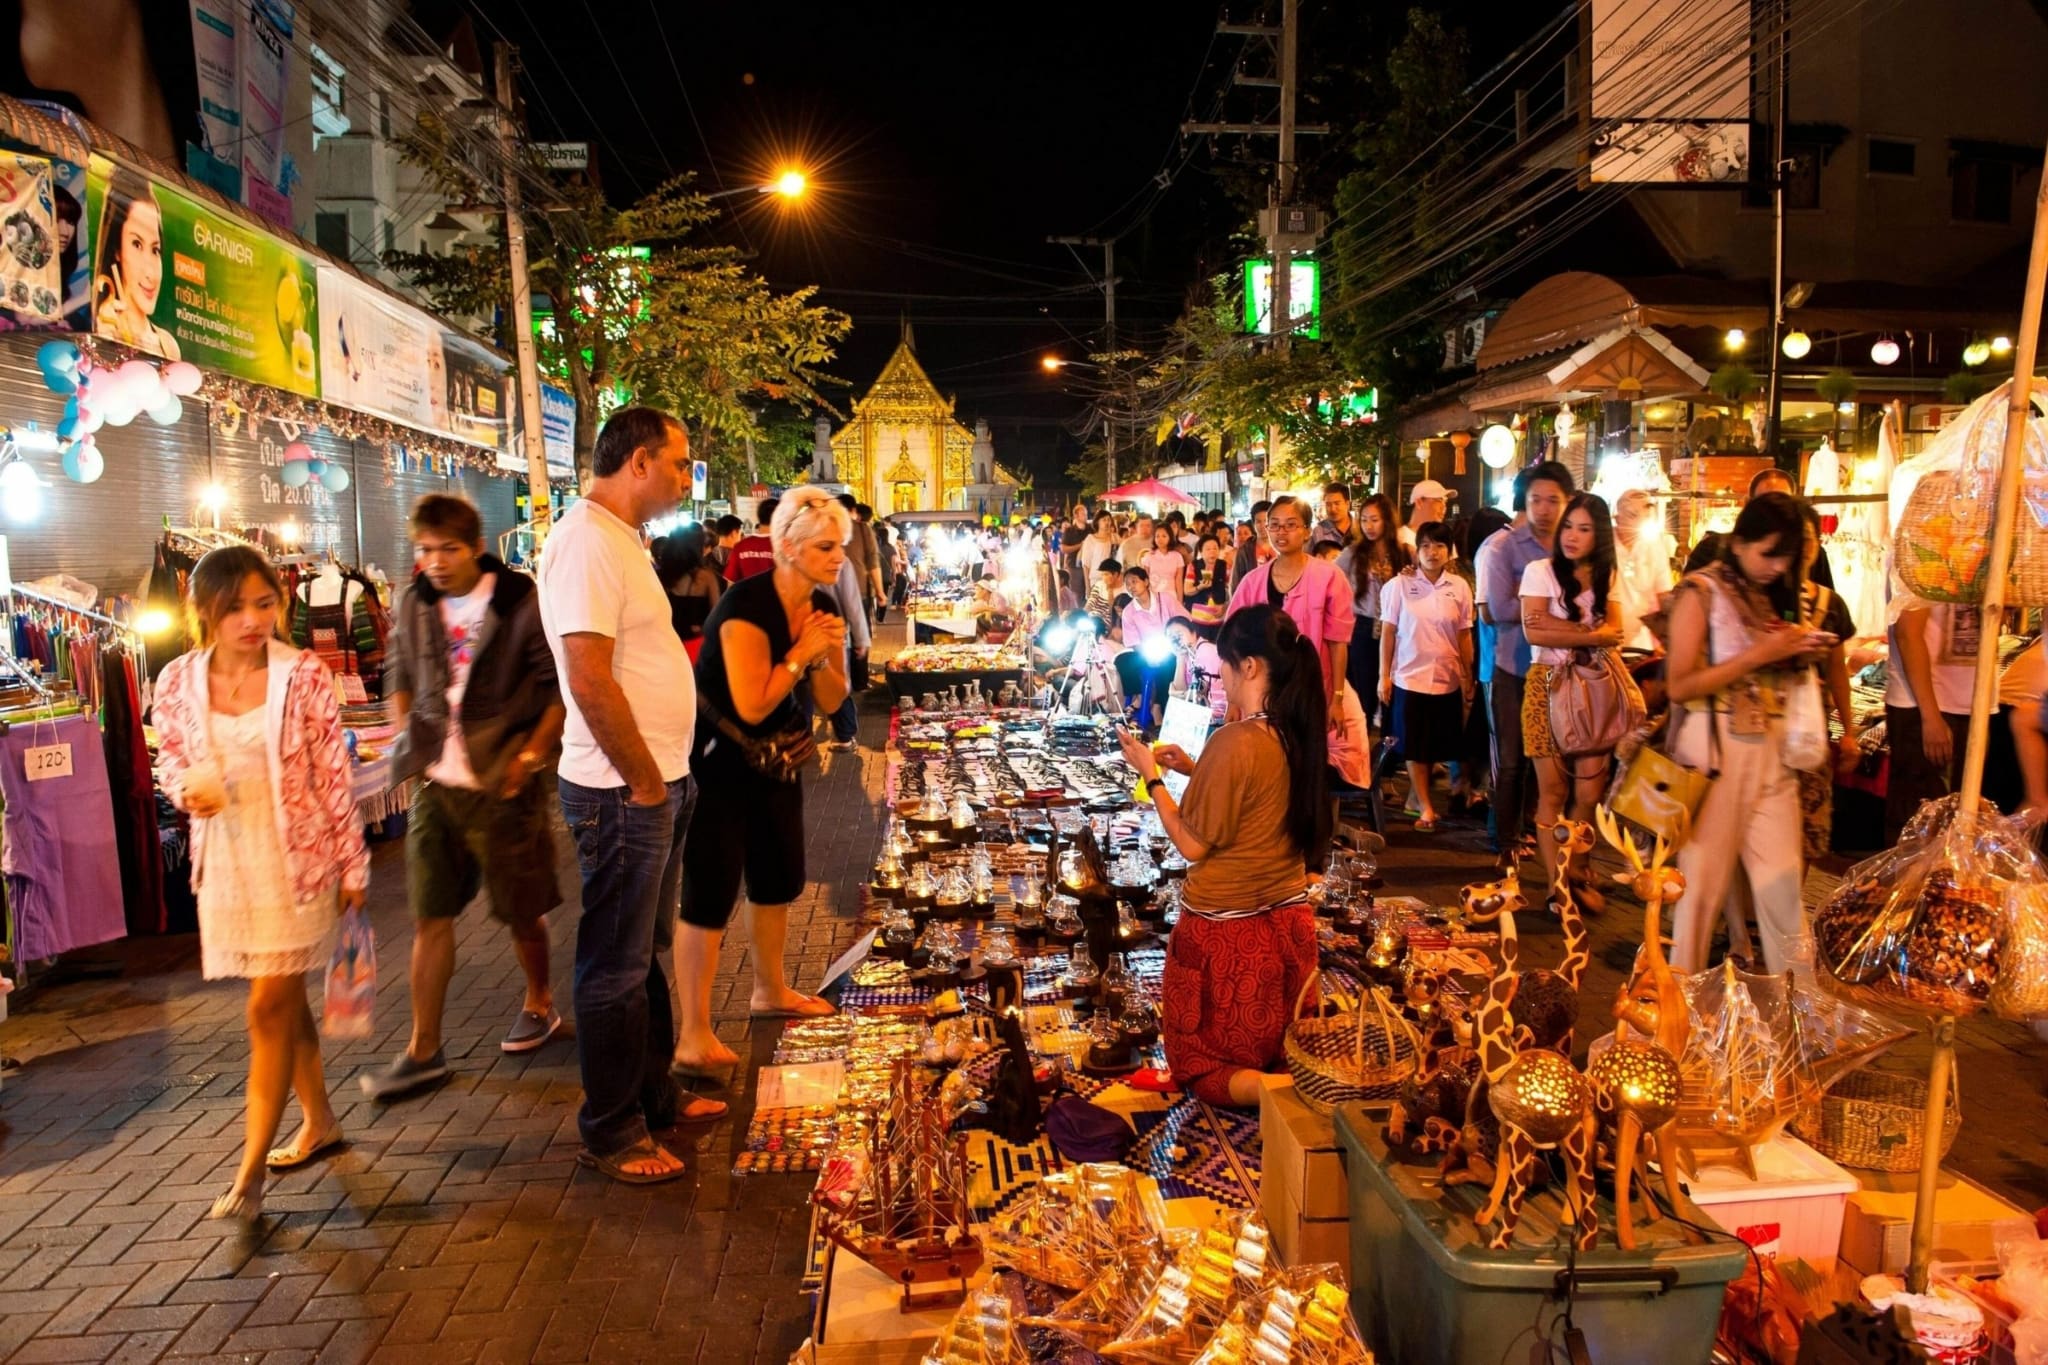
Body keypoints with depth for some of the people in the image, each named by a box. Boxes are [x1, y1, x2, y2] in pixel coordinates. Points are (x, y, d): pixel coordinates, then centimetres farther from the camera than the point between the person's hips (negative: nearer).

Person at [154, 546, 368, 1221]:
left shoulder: (304, 675, -10)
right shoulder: (178, 681, -2)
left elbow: (333, 775, -6)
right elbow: (170, 759, 12)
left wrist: (353, 865, -3)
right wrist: (187, 786, -12)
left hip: (297, 859, -4)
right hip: (226, 860, 4)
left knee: (270, 1007, -3)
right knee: (285, 1000, 17)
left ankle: (250, 1171, 5)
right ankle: (319, 1121, 34)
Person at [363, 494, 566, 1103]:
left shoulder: (522, 604, -11)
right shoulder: (413, 605, 5)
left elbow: (563, 687, -8)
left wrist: (531, 754, -14)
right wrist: (405, 745, 8)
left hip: (502, 783, -4)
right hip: (436, 782, 4)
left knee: (520, 911, 10)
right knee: (429, 916, 6)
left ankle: (539, 1004, 35)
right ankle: (423, 1051, 15)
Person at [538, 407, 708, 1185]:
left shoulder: (619, 537, 14)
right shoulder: (587, 539, -18)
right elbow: (590, 681, -25)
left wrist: (664, 776, 14)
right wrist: (644, 783, -16)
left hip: (656, 783, 10)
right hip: (622, 791, -10)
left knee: (646, 954, 20)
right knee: (617, 968, 3)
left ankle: (654, 1097, 34)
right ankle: (611, 1134, 17)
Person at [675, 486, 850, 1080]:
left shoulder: (824, 606, -1)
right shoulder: (747, 607, -24)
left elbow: (831, 701, 3)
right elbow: (753, 704, -29)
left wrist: (827, 655, -15)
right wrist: (801, 652, -22)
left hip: (777, 760, 8)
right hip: (718, 762, -8)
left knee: (780, 877, 18)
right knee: (711, 892, -7)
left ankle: (770, 992, 39)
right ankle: (694, 1037, 1)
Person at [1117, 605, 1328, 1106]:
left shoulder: (1235, 742, -25)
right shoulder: (1298, 734, -1)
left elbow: (1193, 844, -16)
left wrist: (1151, 774, -6)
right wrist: (1196, 771, 12)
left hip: (1225, 931, -7)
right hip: (1289, 923, 7)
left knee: (1197, 1065, 12)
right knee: (1277, 1050, 26)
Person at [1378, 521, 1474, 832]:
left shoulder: (1459, 587, 1)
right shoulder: (1399, 585, -4)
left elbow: (1464, 636, 5)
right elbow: (1388, 632, -2)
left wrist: (1469, 678, 6)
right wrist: (1384, 676, -4)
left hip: (1447, 679, 2)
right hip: (1410, 677, -2)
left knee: (1437, 746, 9)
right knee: (1414, 746, 0)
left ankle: (1419, 794, 27)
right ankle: (1426, 807, 7)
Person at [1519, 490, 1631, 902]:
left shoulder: (1606, 577, 12)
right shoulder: (1540, 570, -1)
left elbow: (1615, 633, -3)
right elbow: (1534, 633, -12)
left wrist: (1562, 629, -15)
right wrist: (1591, 634, -9)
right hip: (1549, 685, -3)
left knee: (1589, 793, -2)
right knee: (1553, 792, 0)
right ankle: (1555, 883, 7)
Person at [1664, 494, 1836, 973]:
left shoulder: (1772, 594, 12)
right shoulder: (1701, 592, -7)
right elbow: (1680, 685, -15)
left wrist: (1799, 655, 1)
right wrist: (1761, 654, -16)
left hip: (1771, 752, 6)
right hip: (1715, 749, -6)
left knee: (1784, 880, 5)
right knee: (1704, 881, 3)